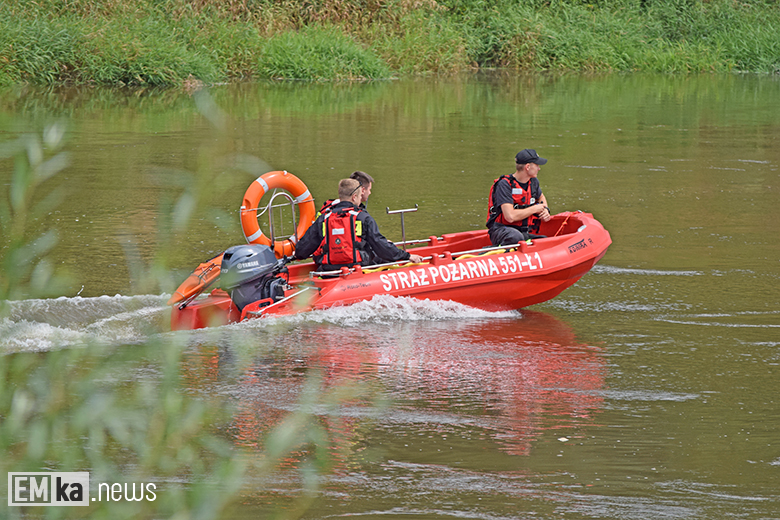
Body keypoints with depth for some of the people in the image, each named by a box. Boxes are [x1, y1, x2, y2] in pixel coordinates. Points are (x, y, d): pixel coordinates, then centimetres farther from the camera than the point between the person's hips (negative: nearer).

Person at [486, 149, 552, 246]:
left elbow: (541, 197, 37)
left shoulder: (533, 182, 10)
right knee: (516, 237, -42)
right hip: (501, 230, -7)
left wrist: (545, 210, 12)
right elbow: (510, 217, -25)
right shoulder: (504, 184, -14)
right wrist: (535, 209, -11)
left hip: (525, 232, 7)